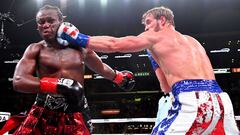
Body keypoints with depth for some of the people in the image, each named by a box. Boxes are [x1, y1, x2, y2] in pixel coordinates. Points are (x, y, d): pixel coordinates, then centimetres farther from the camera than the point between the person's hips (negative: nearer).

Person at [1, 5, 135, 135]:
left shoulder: (80, 47, 6)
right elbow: (18, 81, -16)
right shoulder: (36, 50, -1)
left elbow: (101, 67, 26)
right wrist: (58, 84, -26)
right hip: (43, 114, -1)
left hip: (75, 114, 1)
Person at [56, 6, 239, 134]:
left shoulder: (156, 36, 12)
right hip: (220, 100, 7)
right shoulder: (193, 42, 31)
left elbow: (113, 44, 11)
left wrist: (78, 39, 19)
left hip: (192, 102, -7)